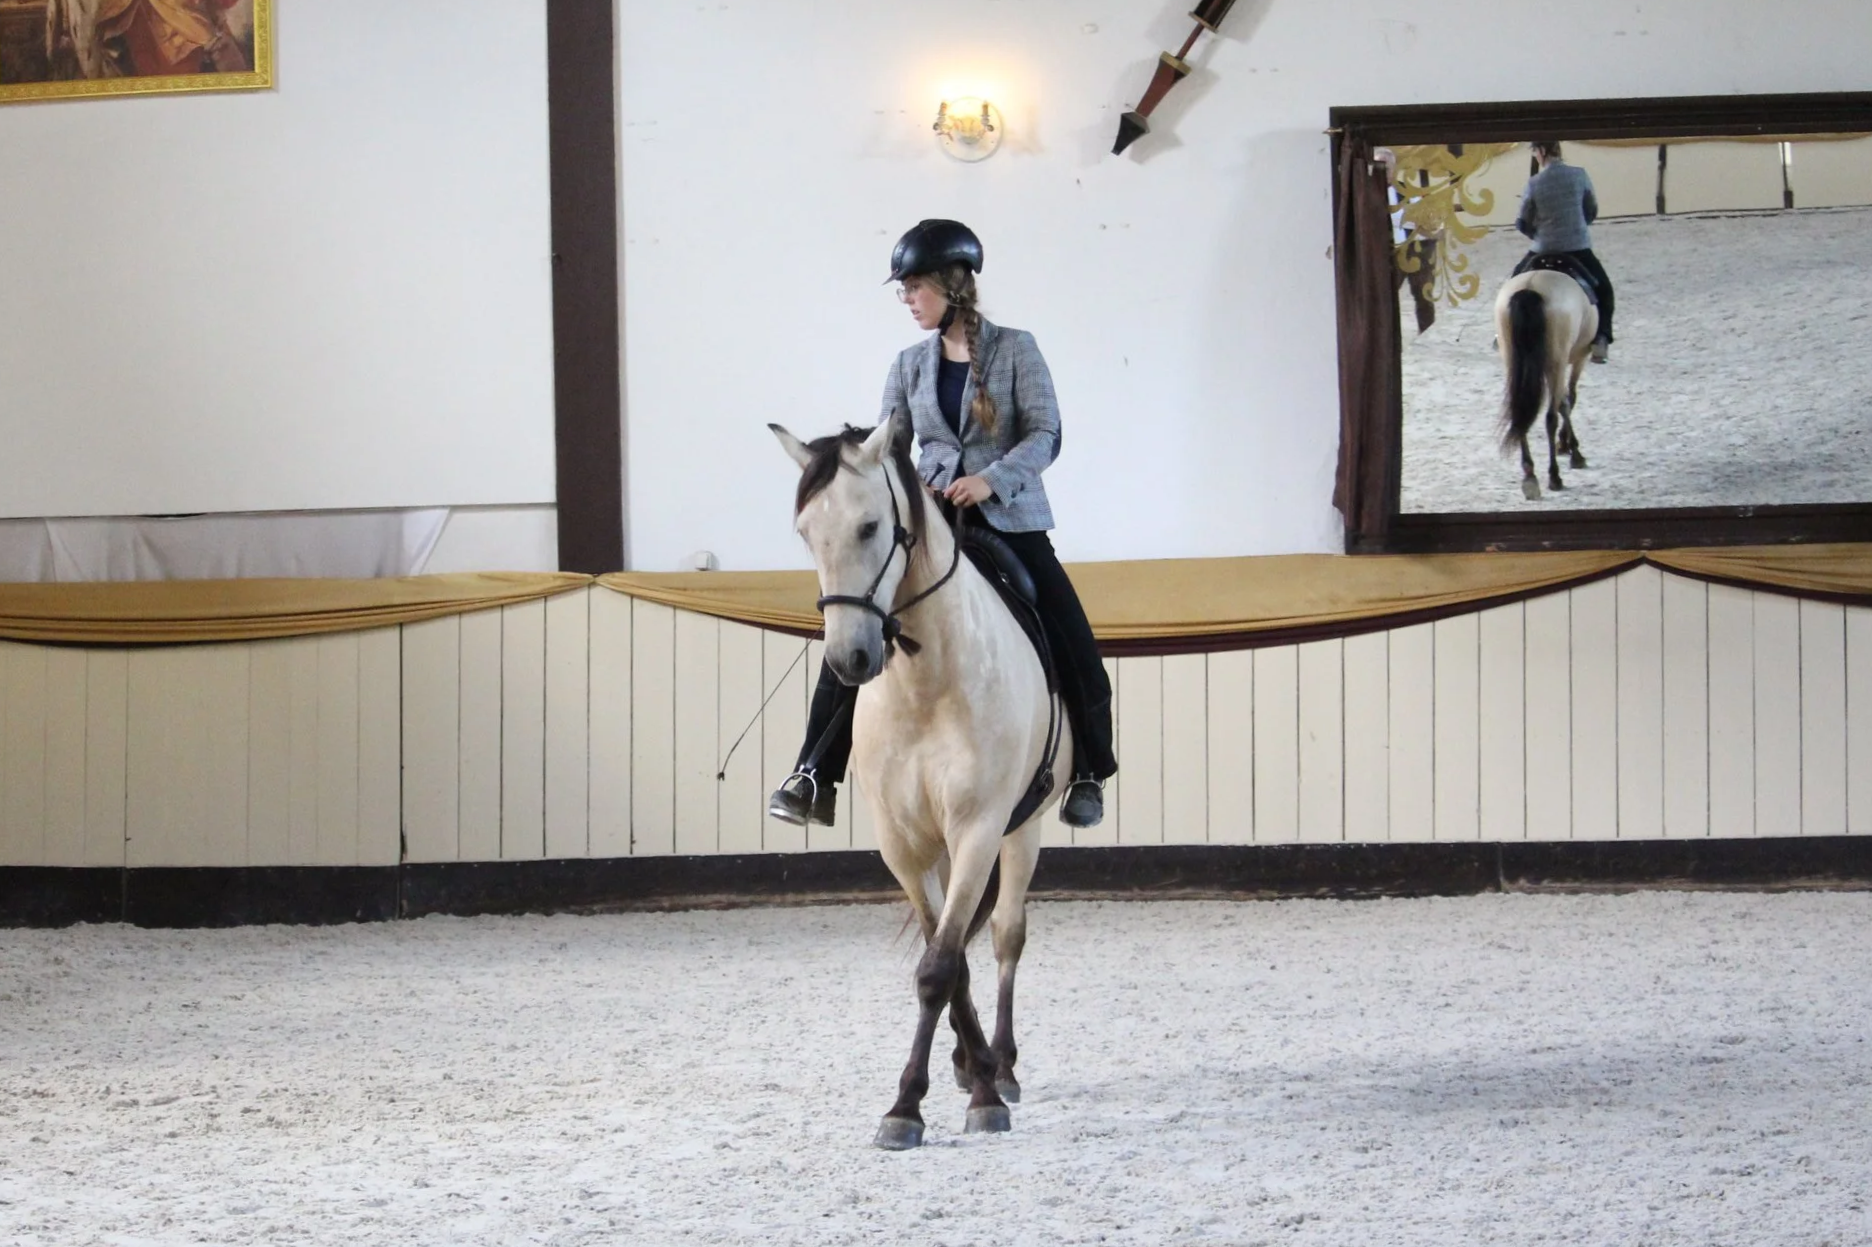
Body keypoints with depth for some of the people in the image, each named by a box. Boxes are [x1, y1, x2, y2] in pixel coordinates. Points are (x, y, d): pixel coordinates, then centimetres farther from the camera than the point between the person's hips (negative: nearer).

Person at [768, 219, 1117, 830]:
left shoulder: (1015, 350, -2)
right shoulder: (910, 365, 8)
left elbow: (1045, 435, -9)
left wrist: (991, 479, -24)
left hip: (1009, 522, -3)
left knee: (1076, 653, -10)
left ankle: (1088, 775, 12)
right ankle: (815, 777, -5)